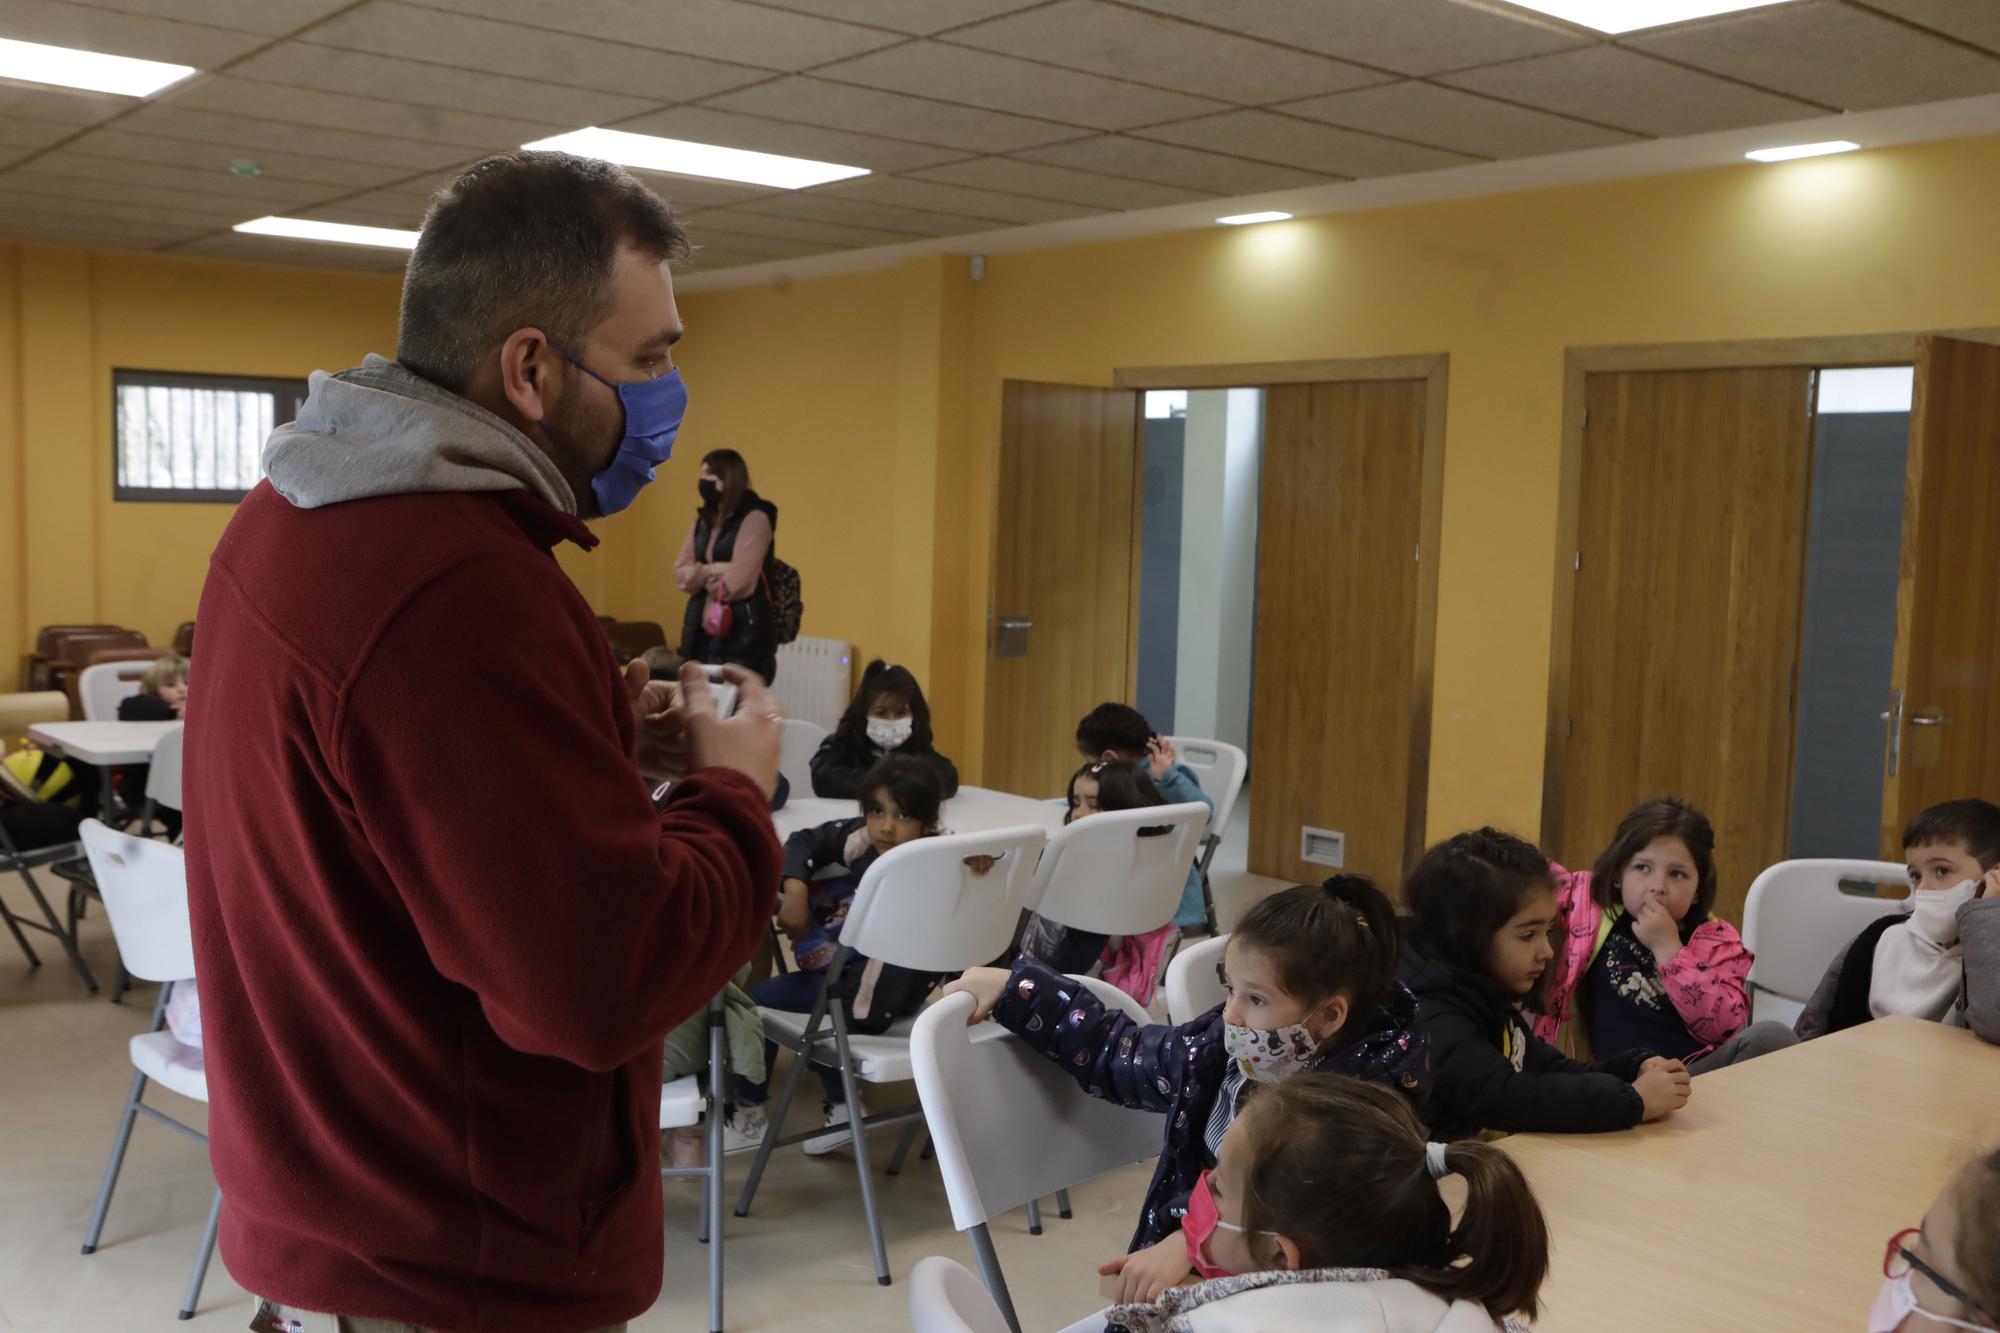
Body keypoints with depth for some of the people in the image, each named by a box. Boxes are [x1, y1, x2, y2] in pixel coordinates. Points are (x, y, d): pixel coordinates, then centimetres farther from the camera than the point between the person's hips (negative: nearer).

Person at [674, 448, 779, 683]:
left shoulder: (755, 518, -8)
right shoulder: (702, 519, 15)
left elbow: (737, 581, -16)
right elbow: (680, 573, 8)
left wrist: (701, 576, 1)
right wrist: (712, 571, -11)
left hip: (742, 634, -7)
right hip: (702, 631, 7)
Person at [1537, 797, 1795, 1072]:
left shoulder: (1717, 941, 6)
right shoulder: (1590, 903, 8)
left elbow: (1726, 1028, -8)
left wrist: (1668, 948, -11)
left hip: (1703, 1072, 2)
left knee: (1771, 1037, -25)